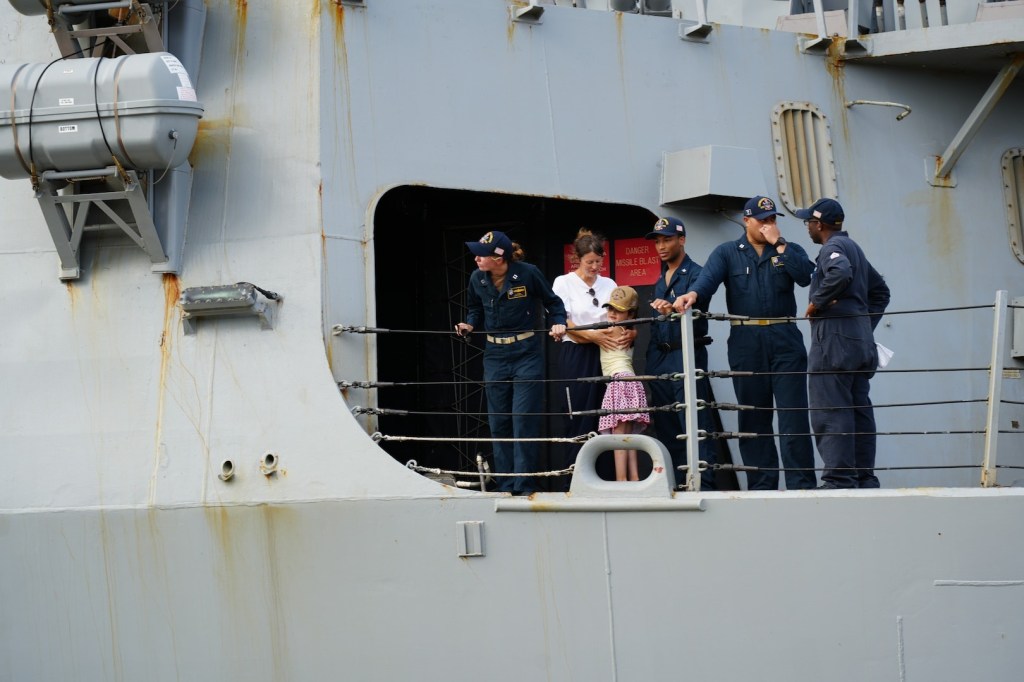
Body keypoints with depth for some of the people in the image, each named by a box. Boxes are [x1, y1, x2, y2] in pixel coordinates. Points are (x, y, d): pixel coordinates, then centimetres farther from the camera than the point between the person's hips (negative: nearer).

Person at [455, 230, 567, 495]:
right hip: (495, 355, 4)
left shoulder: (528, 273, -11)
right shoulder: (477, 279, 0)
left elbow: (553, 303, 4)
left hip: (526, 354, -4)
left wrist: (559, 323, -13)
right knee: (498, 422, 6)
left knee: (523, 420, -8)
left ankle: (524, 487, -1)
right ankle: (506, 487, 15)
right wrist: (469, 324, -2)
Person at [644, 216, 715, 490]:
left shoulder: (695, 274, -4)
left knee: (694, 424, -12)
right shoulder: (660, 281, 20)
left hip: (686, 355, -8)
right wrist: (651, 362, 18)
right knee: (666, 426, 7)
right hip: (660, 358, 8)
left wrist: (673, 311, -36)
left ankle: (704, 484, -14)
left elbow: (697, 315, -17)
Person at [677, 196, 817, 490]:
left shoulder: (789, 250, 12)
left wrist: (778, 243, -8)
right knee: (753, 417, 4)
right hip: (745, 342, 0)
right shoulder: (727, 253, 9)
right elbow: (709, 277, -11)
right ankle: (762, 485, 10)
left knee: (793, 413, -6)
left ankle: (801, 483, -5)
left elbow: (805, 275, -8)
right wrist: (693, 293, -32)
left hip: (785, 340, 0)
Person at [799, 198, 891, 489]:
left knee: (830, 413, -11)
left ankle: (839, 480, -15)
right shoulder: (853, 247, 23)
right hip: (861, 342, 10)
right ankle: (865, 479, 11)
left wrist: (816, 302, -17)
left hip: (834, 342, -10)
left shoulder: (833, 246, -7)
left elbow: (840, 273, -30)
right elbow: (880, 291, 29)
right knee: (859, 409, 9)